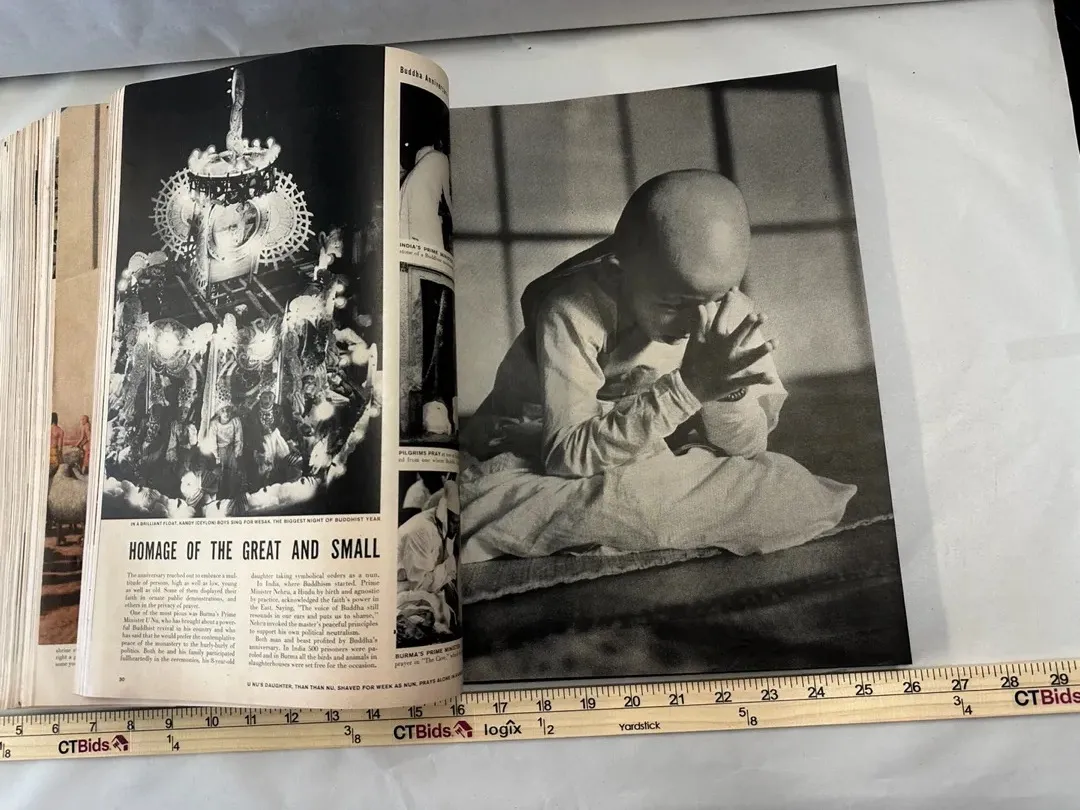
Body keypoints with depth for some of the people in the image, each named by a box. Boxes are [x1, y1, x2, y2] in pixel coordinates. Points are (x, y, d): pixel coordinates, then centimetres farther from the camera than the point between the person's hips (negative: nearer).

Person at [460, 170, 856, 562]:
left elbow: (748, 450, -8)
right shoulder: (572, 311, -25)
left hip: (652, 470, 5)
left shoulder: (730, 313, -11)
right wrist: (685, 389, -36)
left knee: (795, 492, -17)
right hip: (535, 466, -4)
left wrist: (726, 389, -30)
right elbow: (567, 454, -29)